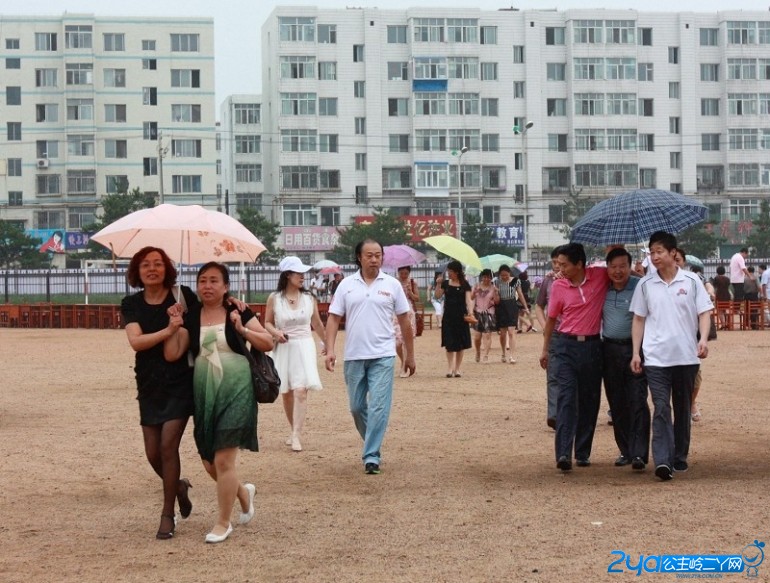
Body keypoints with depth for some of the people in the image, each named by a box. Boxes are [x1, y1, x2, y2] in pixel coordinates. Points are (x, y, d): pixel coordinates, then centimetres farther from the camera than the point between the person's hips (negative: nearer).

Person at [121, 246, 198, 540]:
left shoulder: (183, 295, -3)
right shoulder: (132, 304, 2)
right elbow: (136, 341, -12)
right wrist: (168, 331, -24)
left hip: (180, 383, -3)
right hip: (149, 385, 3)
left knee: (168, 445, -12)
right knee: (153, 453, 3)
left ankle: (168, 514, 3)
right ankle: (179, 487, 35)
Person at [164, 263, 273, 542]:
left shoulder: (238, 313, -3)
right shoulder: (190, 317, 5)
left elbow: (268, 343, -5)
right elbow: (172, 354, -1)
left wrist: (243, 330, -18)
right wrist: (174, 327, -12)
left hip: (235, 391, -4)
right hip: (204, 393, 4)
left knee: (223, 460, -6)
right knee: (208, 462, 11)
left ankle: (223, 523, 11)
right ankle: (243, 492, 40)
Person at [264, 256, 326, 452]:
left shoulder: (309, 298, 1)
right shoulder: (274, 298, -2)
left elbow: (317, 324, 13)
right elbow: (267, 323, 7)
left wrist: (326, 343, 22)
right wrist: (275, 332, -13)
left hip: (304, 347, -1)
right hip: (283, 348, 1)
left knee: (300, 391, -14)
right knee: (286, 392, 9)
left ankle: (296, 436, -15)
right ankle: (294, 431, 27)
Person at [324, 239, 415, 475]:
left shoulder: (392, 285, 2)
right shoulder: (347, 285, 5)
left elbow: (404, 321, 7)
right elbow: (333, 319, 4)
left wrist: (410, 355, 9)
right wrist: (330, 350, -8)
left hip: (382, 356, -2)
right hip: (353, 356, 2)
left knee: (379, 406, -9)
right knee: (357, 407, 10)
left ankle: (372, 456, -5)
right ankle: (372, 444, 31)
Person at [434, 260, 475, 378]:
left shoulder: (464, 285, 0)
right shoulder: (445, 283, 7)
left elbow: (468, 299, -7)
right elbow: (437, 296, 2)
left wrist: (470, 312, -21)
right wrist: (438, 284, -10)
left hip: (461, 316, -1)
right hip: (448, 316, 1)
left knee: (461, 343, 3)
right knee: (449, 343, -2)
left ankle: (457, 368, 12)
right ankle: (450, 368, 3)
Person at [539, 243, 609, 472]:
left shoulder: (600, 276, -3)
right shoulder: (558, 286, 0)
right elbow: (551, 318, 11)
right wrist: (545, 349, 15)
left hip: (592, 345, 1)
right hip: (566, 345, -1)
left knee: (589, 400, 6)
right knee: (567, 397, -12)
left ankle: (583, 452, 16)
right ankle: (563, 453, -19)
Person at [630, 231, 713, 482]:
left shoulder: (691, 281, 1)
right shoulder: (645, 285, 4)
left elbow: (704, 313, 3)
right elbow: (639, 320, 9)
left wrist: (703, 339, -14)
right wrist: (636, 352, 3)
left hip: (686, 357, 1)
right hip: (656, 357, 0)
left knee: (682, 409, 11)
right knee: (661, 408, -11)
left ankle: (680, 458, 22)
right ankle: (662, 461, -18)